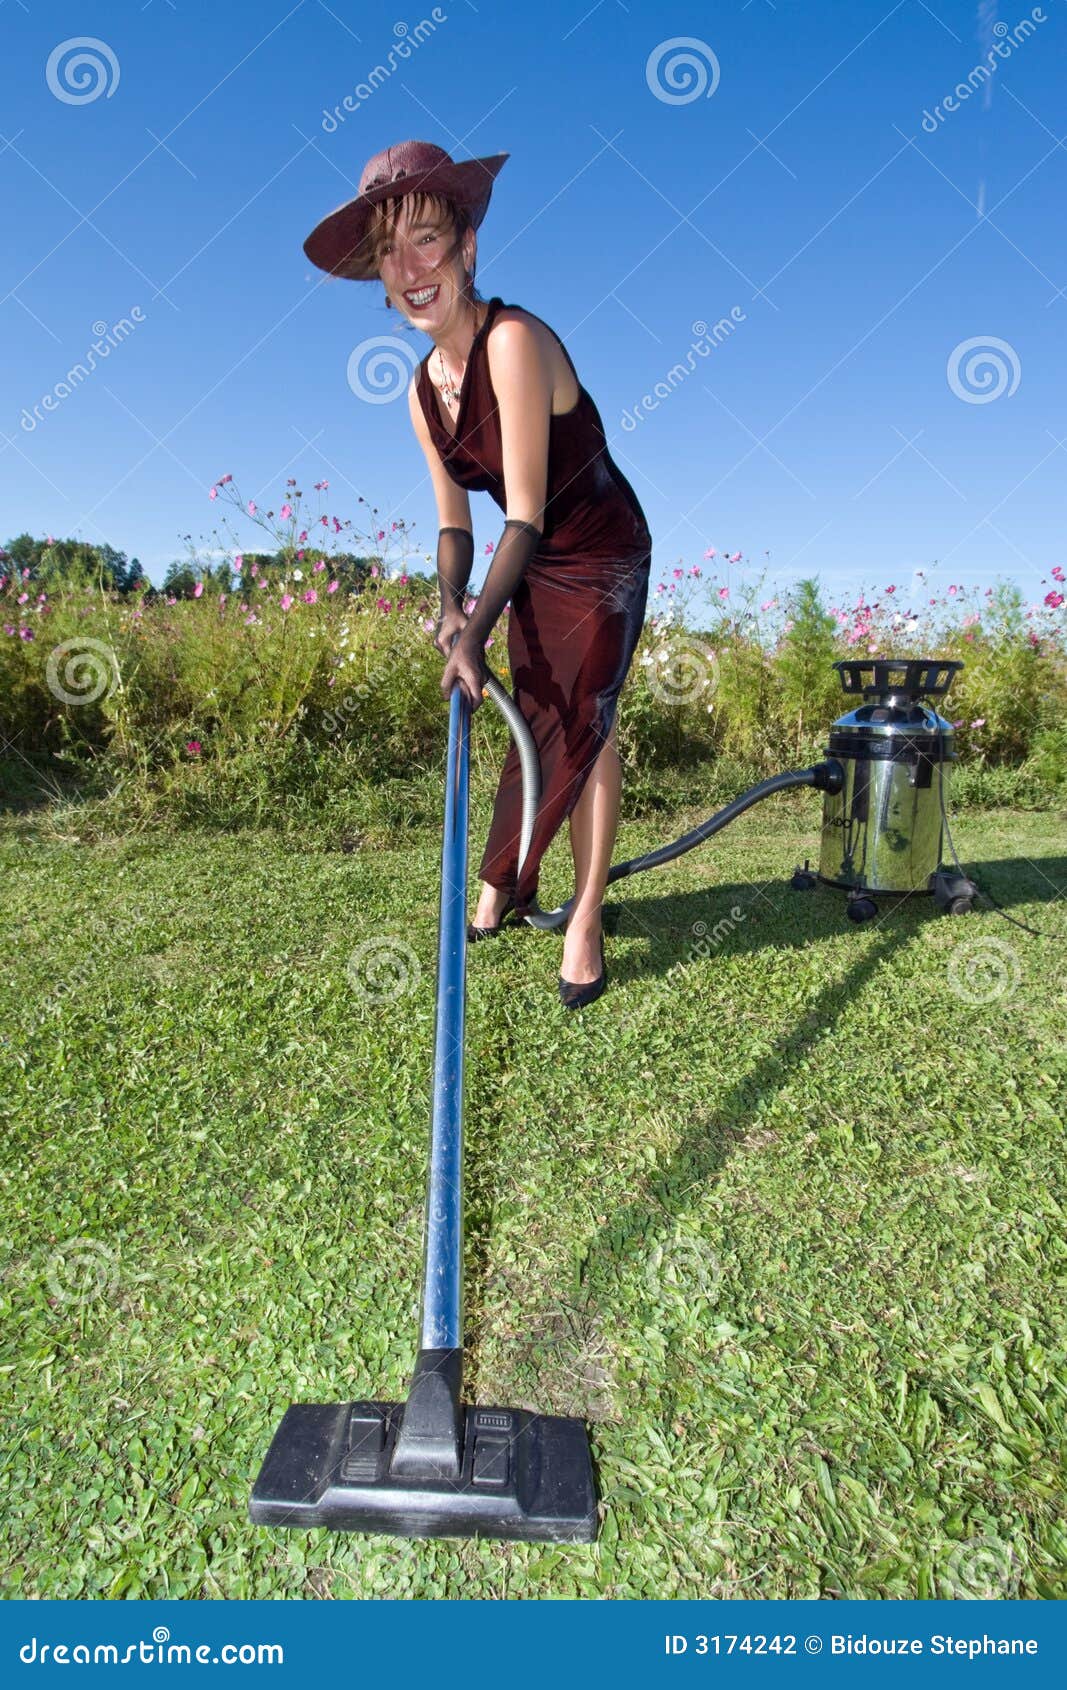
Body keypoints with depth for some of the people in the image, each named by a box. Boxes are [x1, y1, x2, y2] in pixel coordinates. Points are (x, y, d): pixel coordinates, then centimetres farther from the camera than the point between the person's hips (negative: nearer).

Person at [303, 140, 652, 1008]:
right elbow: (454, 521, 1)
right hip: (532, 567, 6)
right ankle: (509, 887, 24)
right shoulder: (424, 390, -3)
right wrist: (450, 606, -17)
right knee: (539, 723, 10)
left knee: (581, 724, -8)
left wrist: (476, 635, -31)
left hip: (602, 557, -6)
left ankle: (586, 920, 3)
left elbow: (525, 516, -29)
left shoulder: (514, 341, -26)